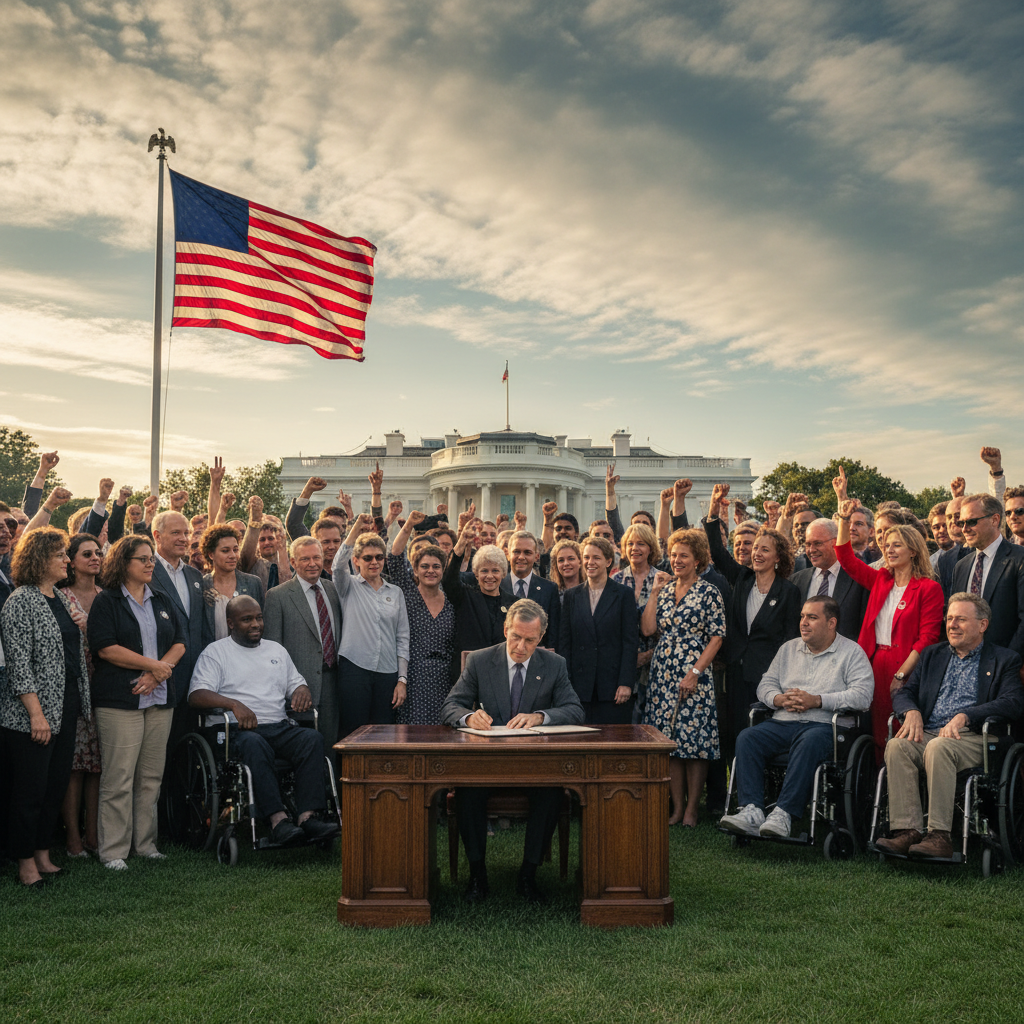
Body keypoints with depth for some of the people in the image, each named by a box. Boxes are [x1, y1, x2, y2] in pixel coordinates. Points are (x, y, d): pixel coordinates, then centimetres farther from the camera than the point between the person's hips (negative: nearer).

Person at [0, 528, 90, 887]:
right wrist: (36, 714, -19)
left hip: (65, 709, 8)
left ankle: (43, 854, 25)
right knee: (30, 790, 2)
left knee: (57, 786, 13)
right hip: (31, 717, -8)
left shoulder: (62, 598, 12)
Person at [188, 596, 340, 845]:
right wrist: (234, 704, -20)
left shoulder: (276, 649, 25)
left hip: (281, 728, 4)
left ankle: (307, 816, -37)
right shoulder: (216, 652, 9)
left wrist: (302, 691, 0)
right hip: (240, 730, -4)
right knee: (253, 744, -39)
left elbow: (297, 683, 26)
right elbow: (197, 695, -4)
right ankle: (278, 820, -45)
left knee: (313, 738, -27)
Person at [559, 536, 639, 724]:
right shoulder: (572, 596, 11)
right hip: (580, 687, 2)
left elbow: (631, 642, -1)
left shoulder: (624, 594, 3)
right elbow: (564, 642, 9)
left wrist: (626, 683, -9)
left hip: (613, 686, -2)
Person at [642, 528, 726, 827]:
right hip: (663, 675, 5)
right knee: (669, 741, 5)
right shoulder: (664, 590, 12)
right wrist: (655, 592, 1)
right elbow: (648, 629, 2)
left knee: (694, 739, -3)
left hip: (694, 675, -5)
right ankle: (676, 806, 13)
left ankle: (691, 808, 6)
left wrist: (695, 672, -14)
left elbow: (716, 637, -7)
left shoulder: (708, 592, -2)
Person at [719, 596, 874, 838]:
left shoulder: (852, 652, 7)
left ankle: (784, 814, -40)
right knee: (746, 738, -23)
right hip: (782, 723, 5)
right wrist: (779, 699, -3)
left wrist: (817, 700, -14)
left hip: (823, 725, -5)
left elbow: (862, 696, -7)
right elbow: (766, 683, 21)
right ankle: (751, 811, -31)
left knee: (809, 742, -39)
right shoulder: (789, 648, 24)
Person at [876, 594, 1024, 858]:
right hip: (927, 734, 4)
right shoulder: (932, 654, 25)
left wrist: (964, 716, -20)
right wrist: (912, 712, -7)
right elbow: (904, 693, 19)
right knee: (896, 745, -29)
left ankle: (939, 836, -38)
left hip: (972, 738, -4)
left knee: (938, 747, -37)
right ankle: (907, 832, -34)